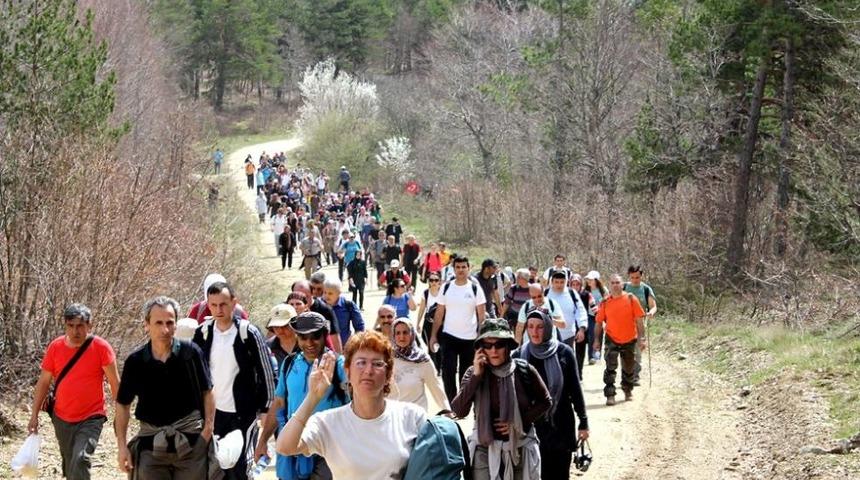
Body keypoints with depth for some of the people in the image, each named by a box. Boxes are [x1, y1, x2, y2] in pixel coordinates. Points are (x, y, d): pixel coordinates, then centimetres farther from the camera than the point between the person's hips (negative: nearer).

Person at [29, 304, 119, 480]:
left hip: (91, 419, -4)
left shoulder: (101, 347, -10)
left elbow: (114, 383, -5)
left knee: (80, 460, -22)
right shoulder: (55, 347, -1)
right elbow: (43, 382, 7)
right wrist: (34, 415, 6)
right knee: (69, 465, 14)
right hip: (62, 419, 4)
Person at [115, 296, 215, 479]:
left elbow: (207, 392, 4)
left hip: (191, 441, -1)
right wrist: (122, 446, 1)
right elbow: (123, 404, 6)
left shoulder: (191, 353, -6)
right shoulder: (135, 362, -3)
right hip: (151, 442, 1)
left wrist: (209, 427, -7)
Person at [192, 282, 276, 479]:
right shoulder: (202, 333, 0)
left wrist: (266, 408, -5)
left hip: (243, 413, -4)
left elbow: (266, 373, -6)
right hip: (212, 412, 4)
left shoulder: (248, 333, -11)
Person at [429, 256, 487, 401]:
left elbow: (481, 315, -1)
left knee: (466, 374, 10)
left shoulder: (475, 289, -2)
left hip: (469, 338, -1)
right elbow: (439, 313, 6)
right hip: (448, 336, 1)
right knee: (448, 372, -4)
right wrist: (433, 335, 1)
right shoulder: (446, 288, 3)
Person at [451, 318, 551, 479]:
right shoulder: (474, 373, -5)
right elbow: (459, 411, -15)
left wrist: (519, 422, -8)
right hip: (485, 449, 0)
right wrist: (476, 376, -20)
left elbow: (545, 401, 5)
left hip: (520, 448, 0)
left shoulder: (524, 370, -7)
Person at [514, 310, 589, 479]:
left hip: (561, 426, -1)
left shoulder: (563, 352, -5)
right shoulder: (520, 355, -1)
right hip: (531, 427, 1)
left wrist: (583, 422, 1)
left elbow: (575, 389, 0)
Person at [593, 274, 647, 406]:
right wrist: (597, 339, 0)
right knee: (610, 368, -12)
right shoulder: (605, 302, -2)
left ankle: (628, 391, 37)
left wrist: (641, 338, -9)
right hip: (612, 340, -1)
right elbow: (599, 322, 4)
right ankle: (610, 395, -9)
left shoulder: (631, 299, -6)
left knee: (628, 368, 16)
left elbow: (639, 319, -5)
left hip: (629, 340, 1)